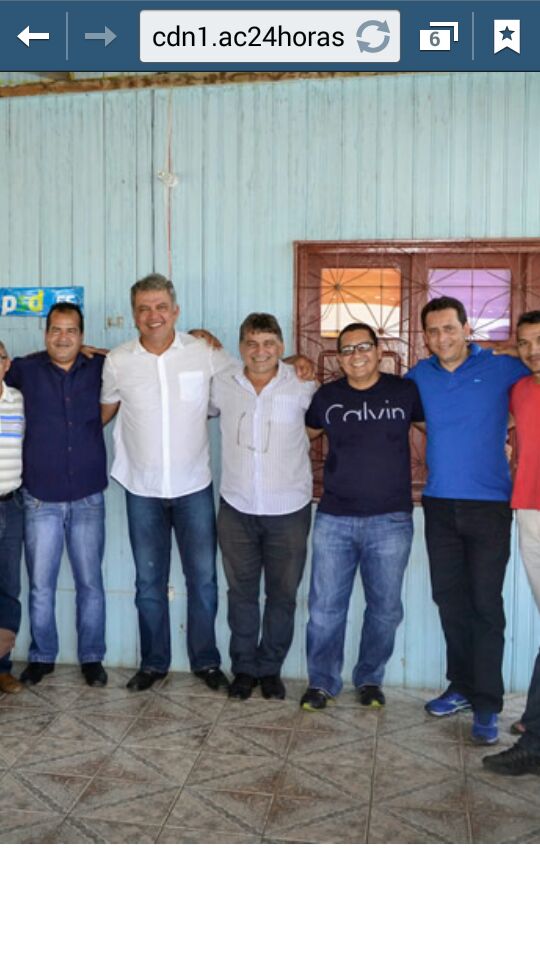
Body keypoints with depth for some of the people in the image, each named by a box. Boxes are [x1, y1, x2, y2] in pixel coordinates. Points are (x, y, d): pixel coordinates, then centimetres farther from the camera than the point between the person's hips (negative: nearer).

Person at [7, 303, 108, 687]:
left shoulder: (99, 370, 3)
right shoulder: (26, 369, 0)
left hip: (88, 499, 1)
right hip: (41, 500, 0)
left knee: (90, 584, 8)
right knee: (41, 586, 7)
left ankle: (92, 658, 22)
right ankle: (42, 656, 24)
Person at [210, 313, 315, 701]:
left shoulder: (302, 386, -6)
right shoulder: (221, 385, 0)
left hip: (289, 511, -1)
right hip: (237, 509, 1)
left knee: (283, 595, 9)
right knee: (242, 593, 11)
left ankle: (270, 669, 26)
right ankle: (244, 668, 27)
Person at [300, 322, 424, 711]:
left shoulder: (406, 392, 0)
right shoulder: (327, 396, 4)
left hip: (390, 520, 0)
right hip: (334, 519, 1)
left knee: (385, 608, 10)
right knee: (325, 607, 4)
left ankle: (370, 679, 29)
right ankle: (322, 682, 21)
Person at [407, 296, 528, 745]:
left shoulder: (502, 369, -4)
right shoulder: (419, 376, 8)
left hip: (488, 505, -4)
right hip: (439, 505, 4)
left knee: (486, 606, -2)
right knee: (449, 600, 12)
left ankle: (487, 706, 6)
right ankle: (462, 686, 27)